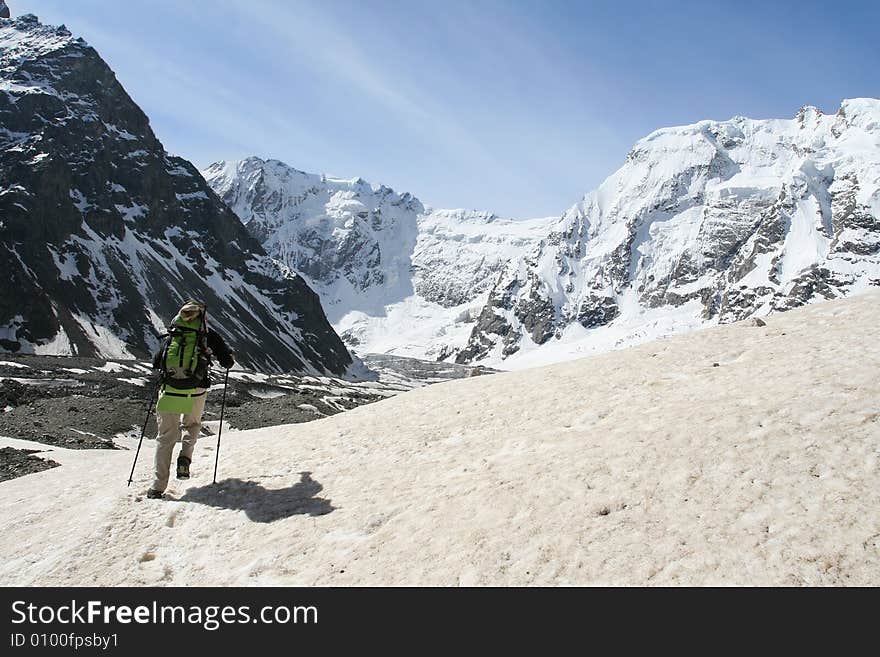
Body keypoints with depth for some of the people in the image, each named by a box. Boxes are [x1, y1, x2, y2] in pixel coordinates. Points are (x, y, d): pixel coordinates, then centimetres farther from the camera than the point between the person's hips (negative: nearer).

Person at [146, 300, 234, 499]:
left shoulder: (173, 334, 11)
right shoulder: (208, 333, 5)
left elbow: (156, 363, 16)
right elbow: (227, 361, 3)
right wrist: (230, 357, 25)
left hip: (170, 391, 1)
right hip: (196, 392, -1)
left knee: (166, 437, 9)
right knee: (193, 424, 28)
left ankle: (158, 487, 4)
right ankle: (185, 457, 3)